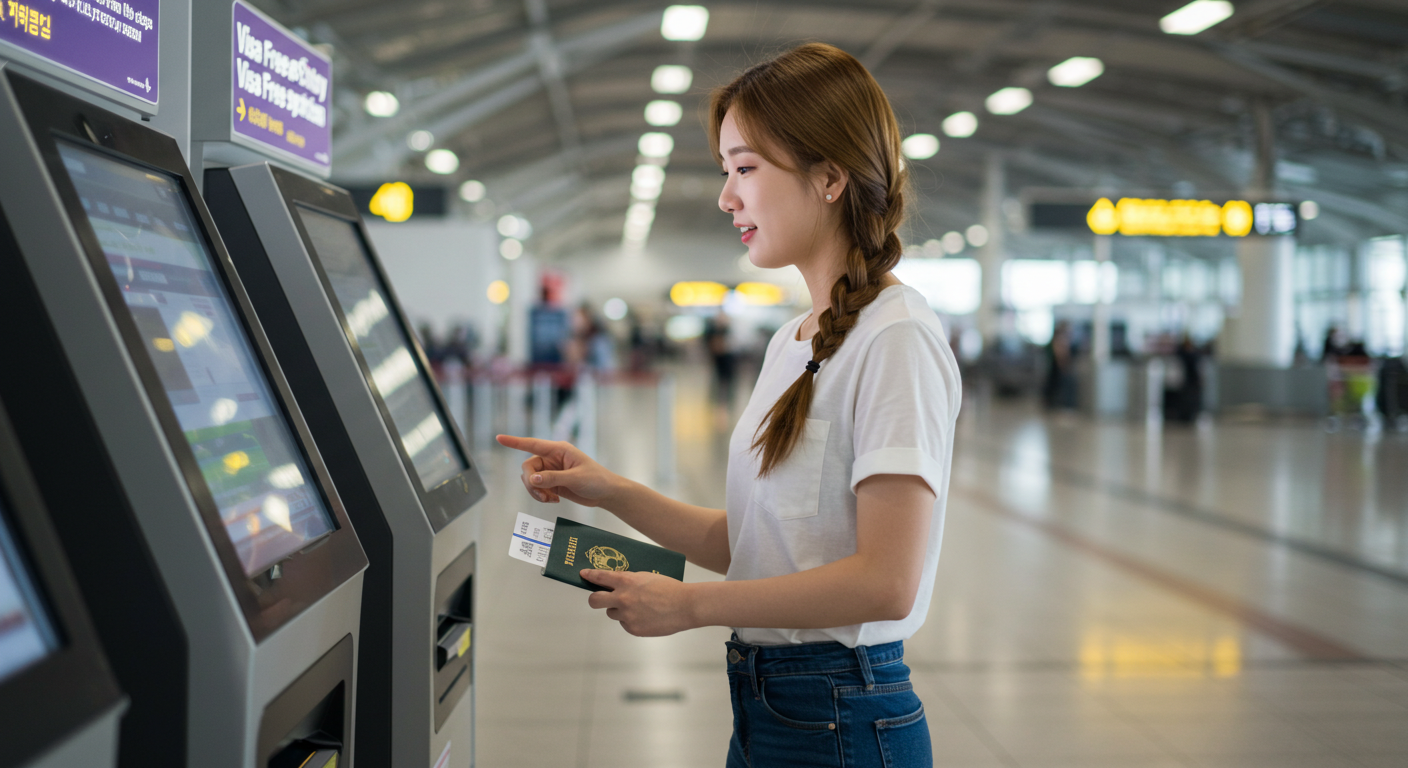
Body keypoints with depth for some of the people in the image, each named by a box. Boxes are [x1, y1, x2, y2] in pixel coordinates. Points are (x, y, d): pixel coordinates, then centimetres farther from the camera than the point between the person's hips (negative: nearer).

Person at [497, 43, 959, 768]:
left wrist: (689, 605, -15)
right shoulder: (792, 343, 11)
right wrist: (608, 491, 3)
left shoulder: (896, 339, -16)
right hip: (764, 707, 8)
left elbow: (886, 581, -22)